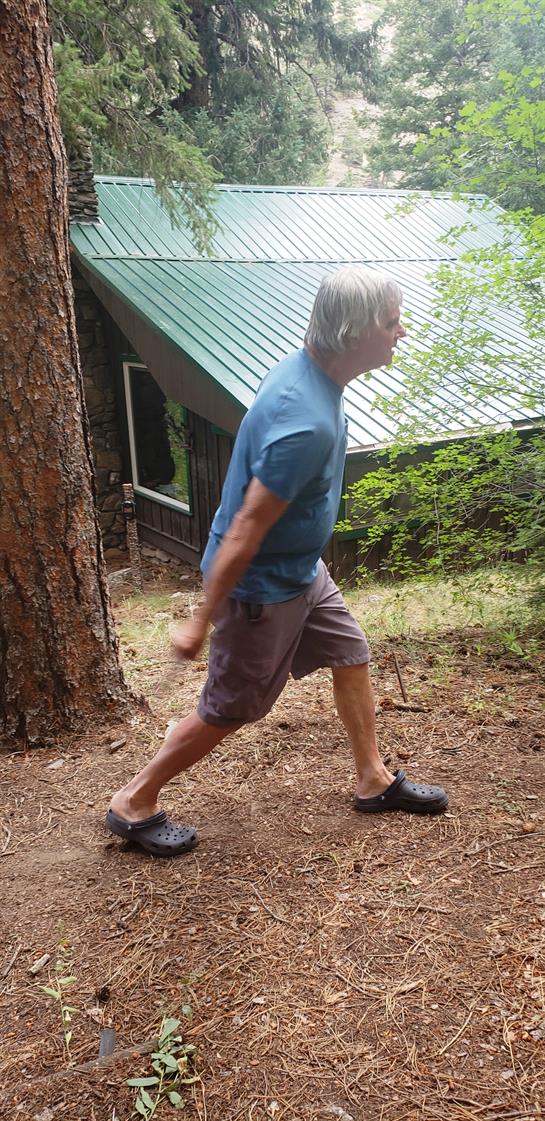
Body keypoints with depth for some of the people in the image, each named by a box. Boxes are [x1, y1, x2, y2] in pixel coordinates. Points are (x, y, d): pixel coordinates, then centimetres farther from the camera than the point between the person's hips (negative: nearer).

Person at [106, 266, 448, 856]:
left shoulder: (305, 368, -4)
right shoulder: (306, 423, -34)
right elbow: (245, 531, -30)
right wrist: (202, 622, -23)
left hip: (301, 568, 9)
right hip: (260, 586, -9)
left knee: (351, 656, 18)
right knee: (229, 709, 7)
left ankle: (373, 780, 37)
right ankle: (133, 804, 26)